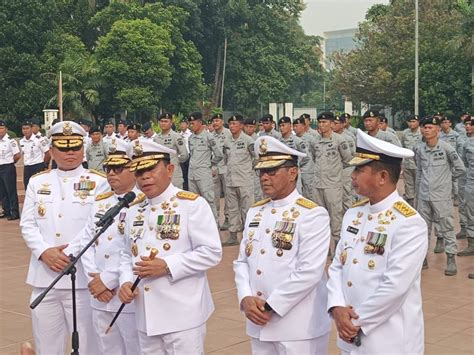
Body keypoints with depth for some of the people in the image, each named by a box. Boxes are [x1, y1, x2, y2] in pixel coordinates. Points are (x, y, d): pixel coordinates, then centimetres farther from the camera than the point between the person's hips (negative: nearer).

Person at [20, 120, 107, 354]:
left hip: (82, 277, -3)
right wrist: (45, 252, -9)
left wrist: (69, 255, -16)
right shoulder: (37, 182, 11)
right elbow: (27, 224, 7)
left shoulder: (98, 182, 0)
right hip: (43, 278, 4)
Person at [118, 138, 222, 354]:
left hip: (183, 316, -6)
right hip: (145, 316, 6)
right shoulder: (134, 212, 13)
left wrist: (167, 266, -19)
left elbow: (212, 253, -13)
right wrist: (126, 282, -2)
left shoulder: (192, 204, -7)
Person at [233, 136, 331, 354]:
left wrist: (271, 306, -15)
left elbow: (309, 272, -17)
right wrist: (246, 299, -7)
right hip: (259, 324, 6)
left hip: (299, 328, -6)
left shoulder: (312, 215, -10)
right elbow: (242, 262, 9)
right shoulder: (255, 212, 11)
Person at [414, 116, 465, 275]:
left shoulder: (446, 148, -10)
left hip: (441, 195, -4)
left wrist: (445, 176, 4)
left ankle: (451, 260, 9)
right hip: (423, 195, 4)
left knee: (447, 227, 2)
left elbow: (460, 169, -4)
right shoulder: (419, 149, 3)